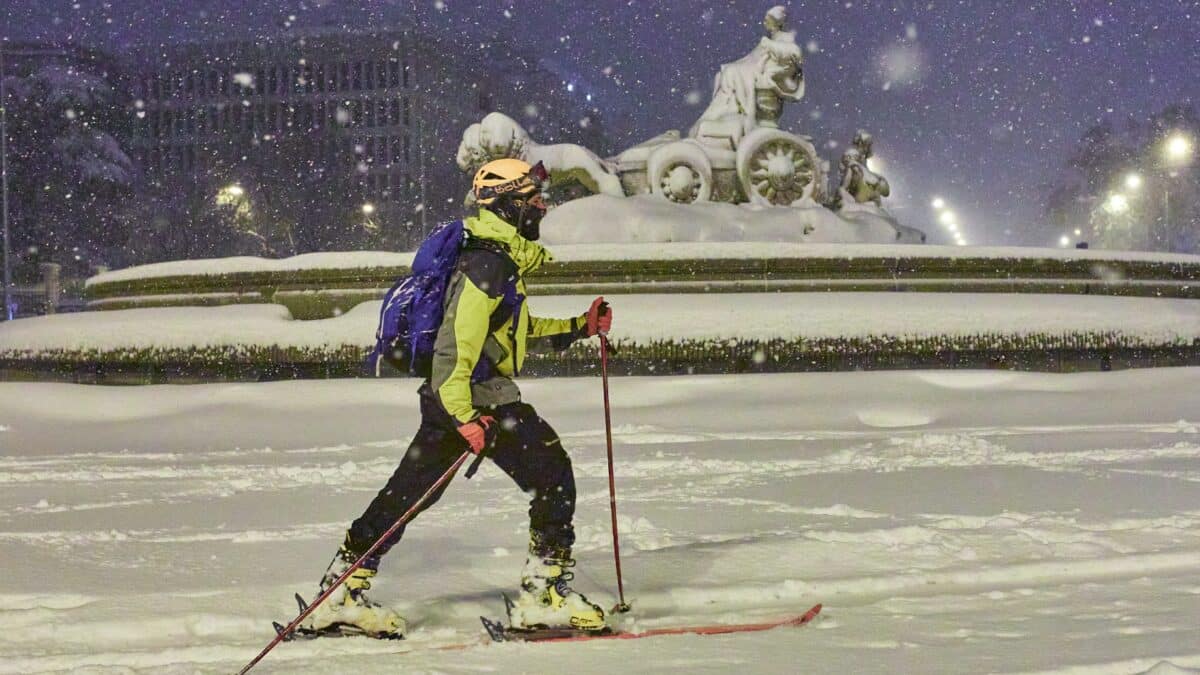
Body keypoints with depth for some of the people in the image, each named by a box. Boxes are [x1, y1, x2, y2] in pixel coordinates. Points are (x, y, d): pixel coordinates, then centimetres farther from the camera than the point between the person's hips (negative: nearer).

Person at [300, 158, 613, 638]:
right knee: (552, 475, -6)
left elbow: (518, 329, 32)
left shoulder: (501, 259, 18)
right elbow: (458, 338, -23)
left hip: (451, 397, 10)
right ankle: (544, 592, -5)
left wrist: (579, 327, 23)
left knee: (407, 493, 11)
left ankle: (341, 593, 14)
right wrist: (466, 417, -29)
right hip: (477, 396, -10)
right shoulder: (489, 261, -15)